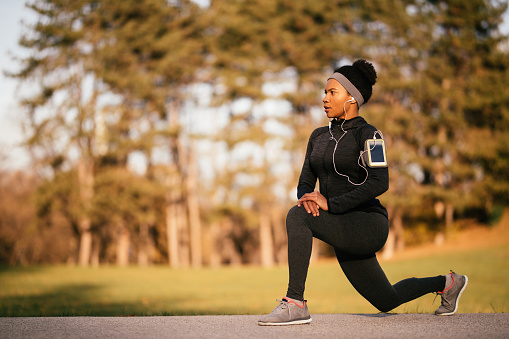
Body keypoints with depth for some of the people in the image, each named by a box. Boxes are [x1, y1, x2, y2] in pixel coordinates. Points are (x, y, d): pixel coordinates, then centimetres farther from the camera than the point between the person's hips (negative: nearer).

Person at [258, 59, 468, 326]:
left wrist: (330, 203, -26)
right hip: (344, 234, 8)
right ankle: (446, 283, 42)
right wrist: (306, 198, -14)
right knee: (387, 301, 19)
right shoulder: (319, 136, 13)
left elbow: (379, 183, -22)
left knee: (297, 217, -28)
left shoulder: (367, 134, -9)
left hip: (368, 226, -8)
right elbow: (305, 182, 11)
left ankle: (295, 303, -26)